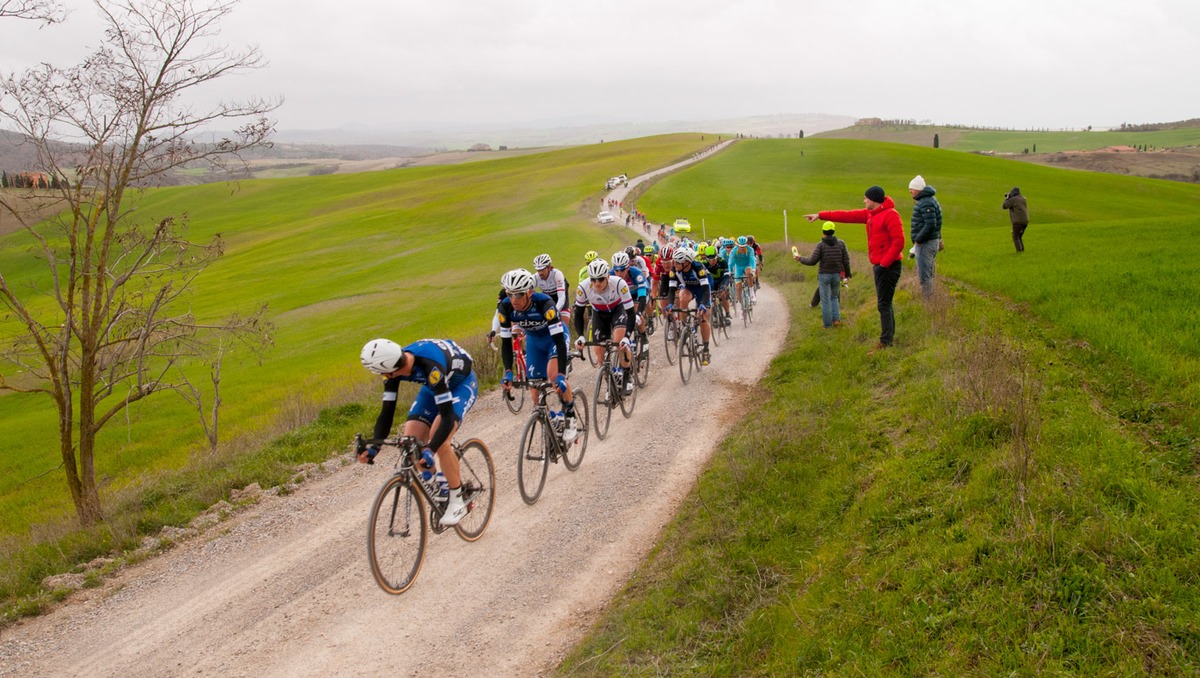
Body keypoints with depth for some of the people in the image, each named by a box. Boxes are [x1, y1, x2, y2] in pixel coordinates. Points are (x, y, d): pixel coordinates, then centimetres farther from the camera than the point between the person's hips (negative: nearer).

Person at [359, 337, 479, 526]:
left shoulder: (431, 368, -42)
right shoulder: (393, 366, -22)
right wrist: (374, 447, -27)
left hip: (462, 383, -7)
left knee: (439, 440, -27)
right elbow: (387, 411, -16)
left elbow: (448, 416, -41)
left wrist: (431, 450, -50)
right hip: (434, 386, 7)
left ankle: (457, 500, -10)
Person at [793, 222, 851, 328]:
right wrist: (847, 274, 12)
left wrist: (800, 258, 3)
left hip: (824, 275, -3)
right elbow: (846, 260, 0)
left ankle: (828, 325, 4)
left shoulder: (821, 245, -9)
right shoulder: (841, 243, 0)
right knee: (834, 297, 21)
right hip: (837, 274, 3)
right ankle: (836, 319, 6)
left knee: (825, 300, 3)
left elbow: (812, 261, -12)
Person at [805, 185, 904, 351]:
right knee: (885, 303, 13)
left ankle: (885, 342, -6)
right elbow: (847, 216, 16)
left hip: (888, 266, -9)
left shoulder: (890, 214, -15)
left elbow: (899, 241, -19)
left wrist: (884, 263, -19)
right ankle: (889, 337, 21)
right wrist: (820, 215, 15)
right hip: (879, 265, 9)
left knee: (884, 304, -8)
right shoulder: (870, 214, 13)